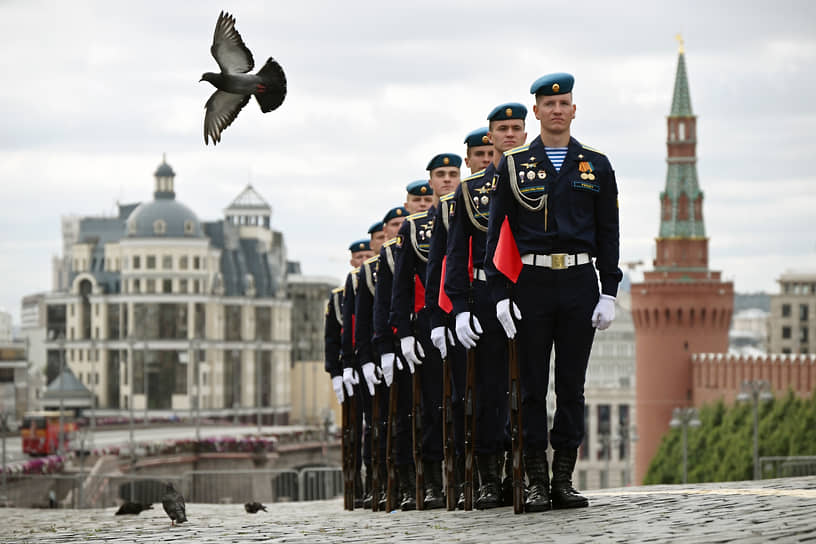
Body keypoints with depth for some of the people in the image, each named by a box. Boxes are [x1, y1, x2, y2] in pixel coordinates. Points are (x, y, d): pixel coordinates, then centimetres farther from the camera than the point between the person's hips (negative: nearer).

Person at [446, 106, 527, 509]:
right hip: (486, 300, -1)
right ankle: (489, 480, 2)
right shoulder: (470, 189, 8)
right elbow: (456, 253, 6)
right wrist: (460, 307, -4)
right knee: (489, 390, -1)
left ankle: (519, 475, 7)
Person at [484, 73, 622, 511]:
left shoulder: (596, 166, 9)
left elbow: (608, 233, 9)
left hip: (580, 282, 1)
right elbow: (496, 232, 3)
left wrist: (609, 293, 1)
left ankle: (564, 479, 9)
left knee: (572, 383, 3)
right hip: (531, 282, -1)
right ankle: (537, 482, 4)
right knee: (532, 384, 0)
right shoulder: (514, 165, 5)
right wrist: (500, 294, -5)